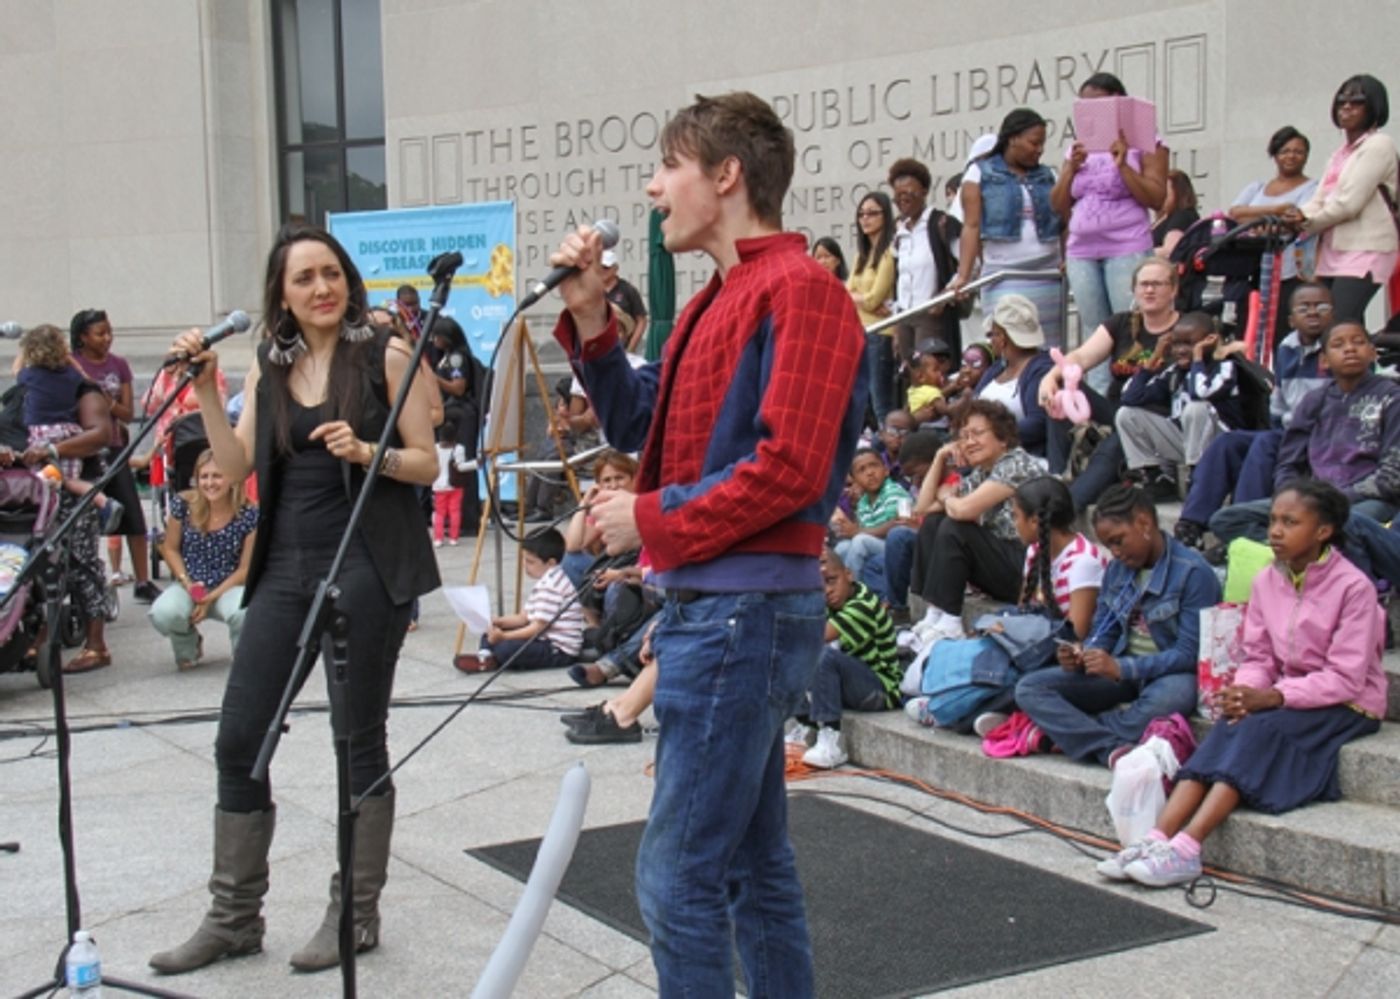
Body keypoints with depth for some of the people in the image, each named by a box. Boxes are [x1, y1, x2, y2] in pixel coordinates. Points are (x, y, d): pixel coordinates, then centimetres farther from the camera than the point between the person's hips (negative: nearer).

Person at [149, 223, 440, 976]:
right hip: (286, 566, 5)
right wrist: (205, 392, -2)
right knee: (238, 737, 4)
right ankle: (234, 915, 17)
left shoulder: (387, 355, -2)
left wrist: (366, 453, -21)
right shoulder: (268, 365, 11)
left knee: (359, 741, 4)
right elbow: (235, 467, 7)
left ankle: (356, 913, 17)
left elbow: (427, 464, -3)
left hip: (367, 566, -5)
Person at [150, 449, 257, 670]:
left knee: (244, 613, -38)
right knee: (162, 613, -32)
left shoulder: (249, 515, -13)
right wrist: (187, 584, -11)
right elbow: (170, 549, 4)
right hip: (189, 585, 2)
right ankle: (188, 648, 8)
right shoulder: (183, 504, -8)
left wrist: (212, 597, -17)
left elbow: (246, 568, -8)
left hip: (229, 587, -2)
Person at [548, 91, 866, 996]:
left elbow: (788, 468, -21)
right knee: (754, 861, 17)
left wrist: (653, 520, -13)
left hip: (745, 609, -10)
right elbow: (643, 427, 20)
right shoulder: (721, 299, 18)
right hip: (713, 606, 10)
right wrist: (590, 318, 9)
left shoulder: (798, 289, -12)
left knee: (679, 876, -7)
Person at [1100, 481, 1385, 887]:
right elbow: (1257, 657, 5)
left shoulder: (1353, 587, -14)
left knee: (1262, 729, -31)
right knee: (1229, 727, -24)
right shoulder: (1267, 581, 4)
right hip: (1283, 698, 5)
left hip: (1346, 705, -5)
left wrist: (1271, 697, -27)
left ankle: (1186, 849, -42)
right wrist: (1245, 692, -18)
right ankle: (1158, 839, -38)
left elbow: (1345, 678, -17)